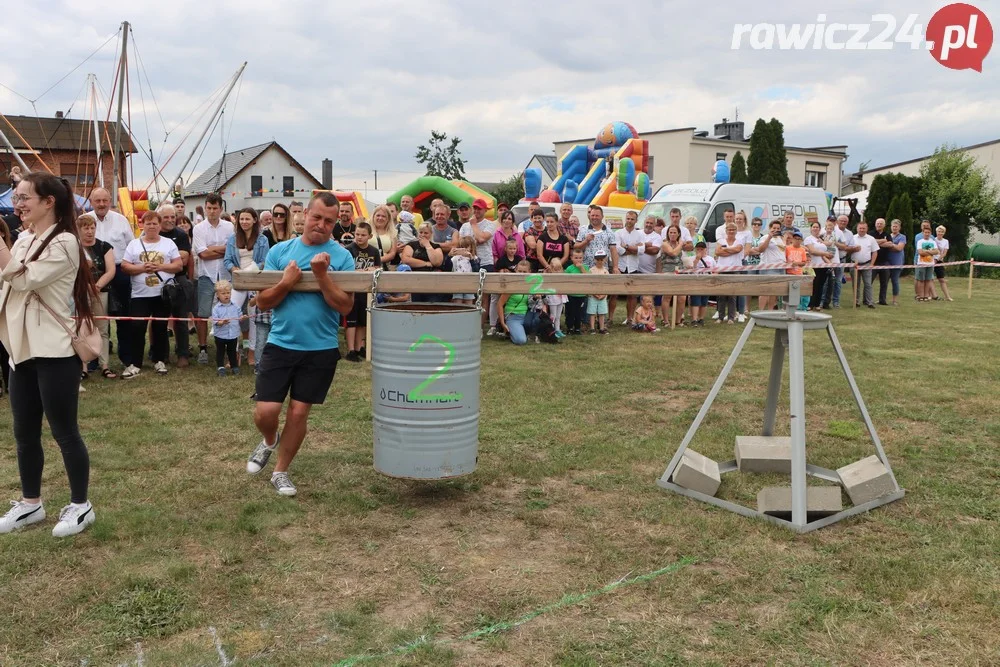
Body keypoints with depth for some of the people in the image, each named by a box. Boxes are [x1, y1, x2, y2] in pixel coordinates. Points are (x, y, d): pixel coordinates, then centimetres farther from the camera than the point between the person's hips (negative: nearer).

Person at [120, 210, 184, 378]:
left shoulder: (169, 243, 5)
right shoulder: (134, 244, 6)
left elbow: (179, 265, 0)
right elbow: (124, 266, 1)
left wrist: (160, 266, -14)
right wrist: (142, 267, -16)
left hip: (163, 295, 0)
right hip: (140, 295, 0)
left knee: (160, 328, 8)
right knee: (137, 329, -4)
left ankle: (160, 361, 19)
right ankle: (135, 364, 2)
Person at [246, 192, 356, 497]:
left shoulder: (342, 257, -3)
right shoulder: (280, 251, 2)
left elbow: (345, 306, -10)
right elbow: (262, 302, 1)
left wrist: (322, 276, -21)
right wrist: (286, 282, -17)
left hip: (321, 349, -1)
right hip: (280, 344, 1)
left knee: (298, 412, 5)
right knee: (266, 410, -3)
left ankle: (280, 472, 25)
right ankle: (269, 441, 33)